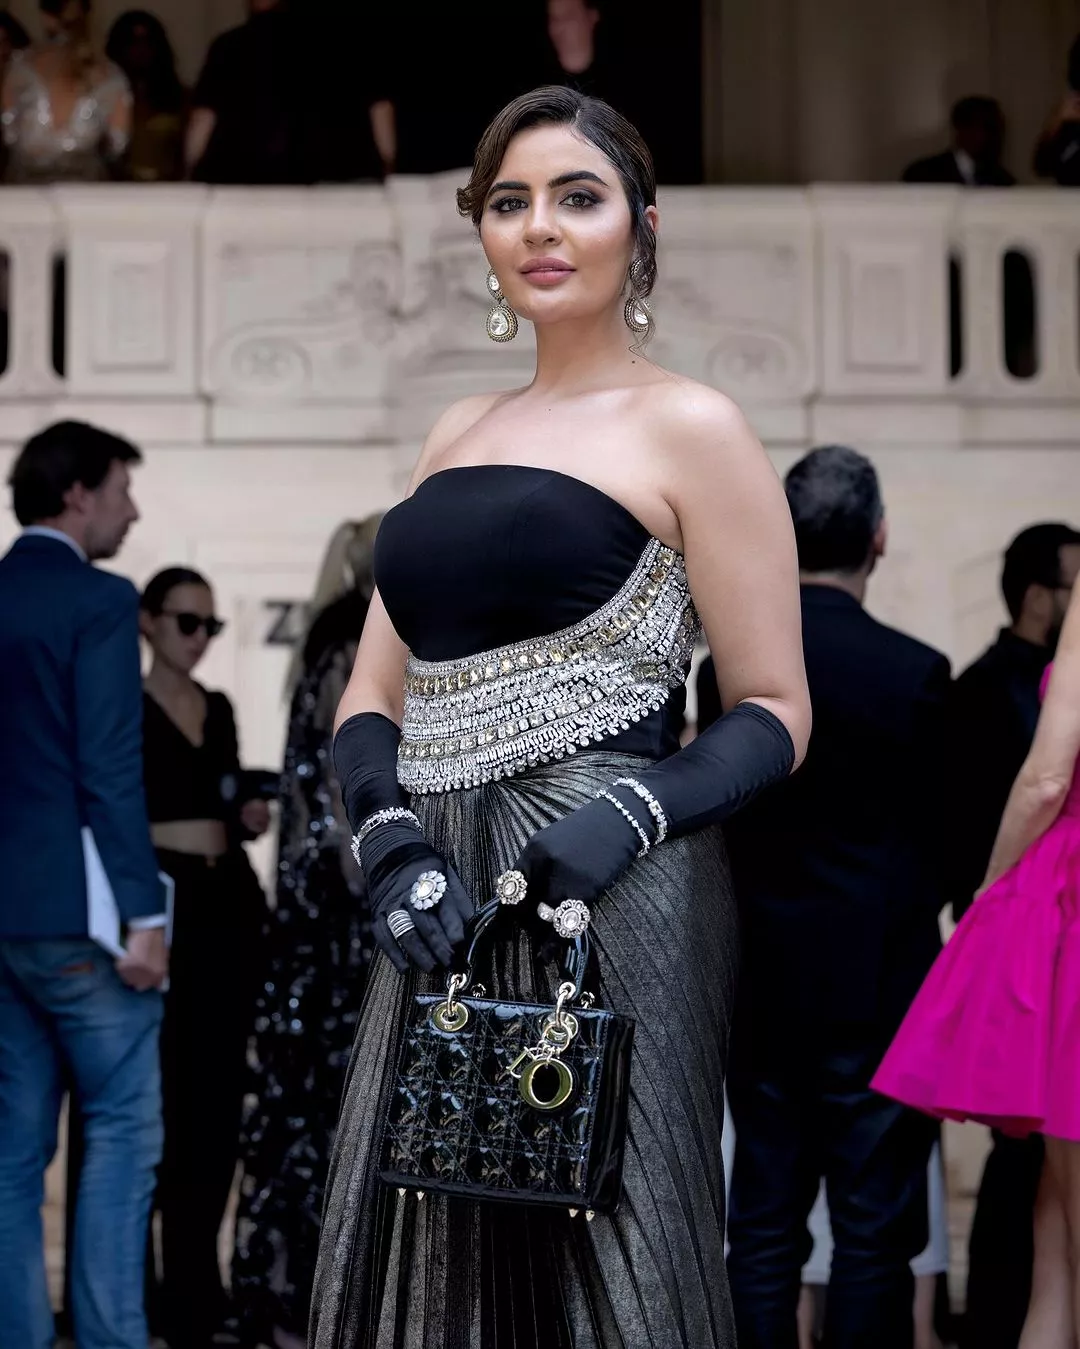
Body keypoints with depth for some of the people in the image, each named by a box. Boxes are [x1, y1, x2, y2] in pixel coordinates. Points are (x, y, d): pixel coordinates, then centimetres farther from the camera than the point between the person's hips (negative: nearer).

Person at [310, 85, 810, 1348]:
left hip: (602, 896, -6)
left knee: (590, 1246, -1)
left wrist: (630, 817, -19)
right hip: (443, 898, 6)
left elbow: (774, 713, -2)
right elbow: (375, 690, 15)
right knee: (427, 1247, 8)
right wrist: (389, 840, -5)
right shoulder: (458, 434, 17)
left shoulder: (690, 428, 0)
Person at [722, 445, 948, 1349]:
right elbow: (943, 833, -5)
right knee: (874, 1231, 2)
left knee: (762, 1227, 10)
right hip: (879, 987, -4)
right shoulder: (914, 672, -12)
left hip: (757, 986, 4)